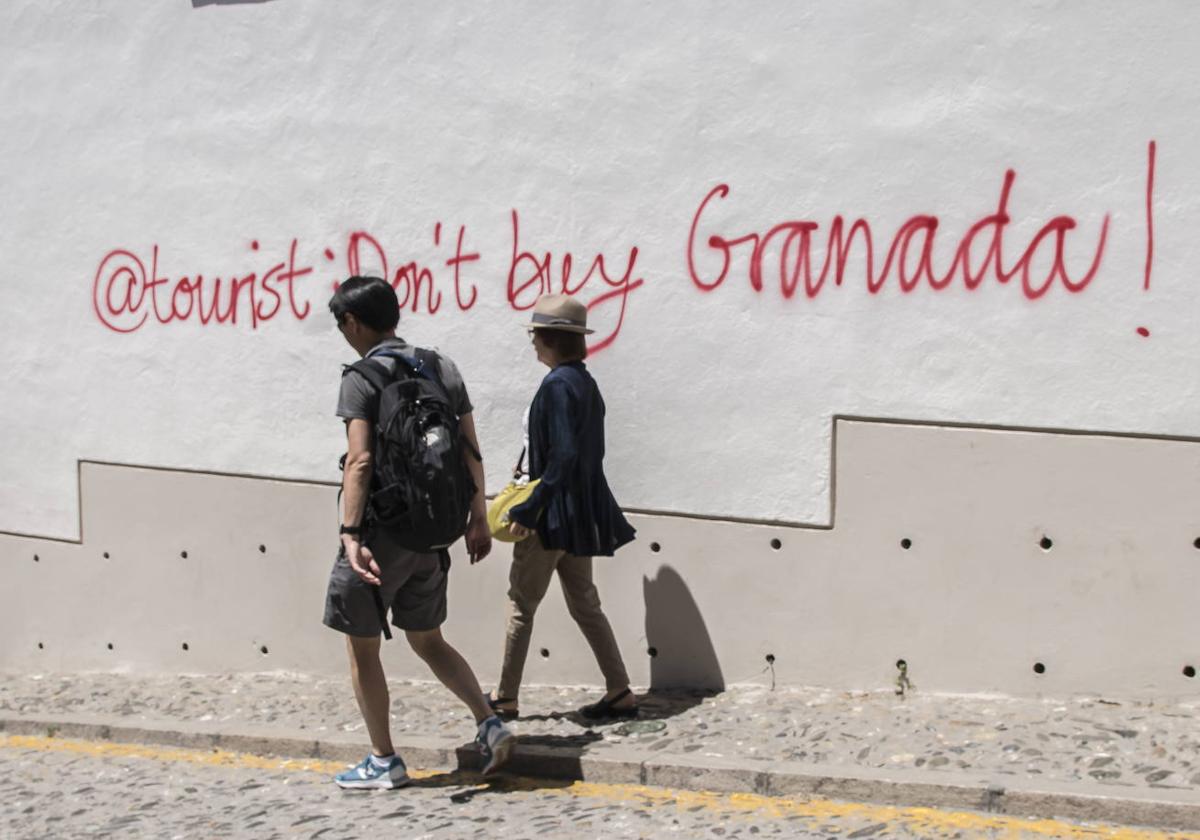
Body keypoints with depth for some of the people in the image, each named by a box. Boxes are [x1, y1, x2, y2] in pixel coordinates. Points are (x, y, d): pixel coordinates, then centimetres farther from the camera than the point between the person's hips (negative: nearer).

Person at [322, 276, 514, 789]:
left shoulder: (362, 376, -10)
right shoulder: (441, 367, 9)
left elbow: (360, 461, -20)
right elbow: (471, 451, 9)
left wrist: (350, 534, -24)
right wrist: (477, 517, 16)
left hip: (383, 529, -7)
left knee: (362, 646, 8)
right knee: (427, 640, 19)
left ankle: (384, 762, 14)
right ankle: (489, 724, 5)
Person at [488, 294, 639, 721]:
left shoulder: (558, 385, -18)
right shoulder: (585, 382, 11)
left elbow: (563, 455, -24)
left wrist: (528, 509, -22)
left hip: (555, 510, -9)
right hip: (581, 511, 9)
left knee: (521, 602, 4)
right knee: (584, 603, 13)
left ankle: (505, 698, 13)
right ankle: (620, 693, 13)